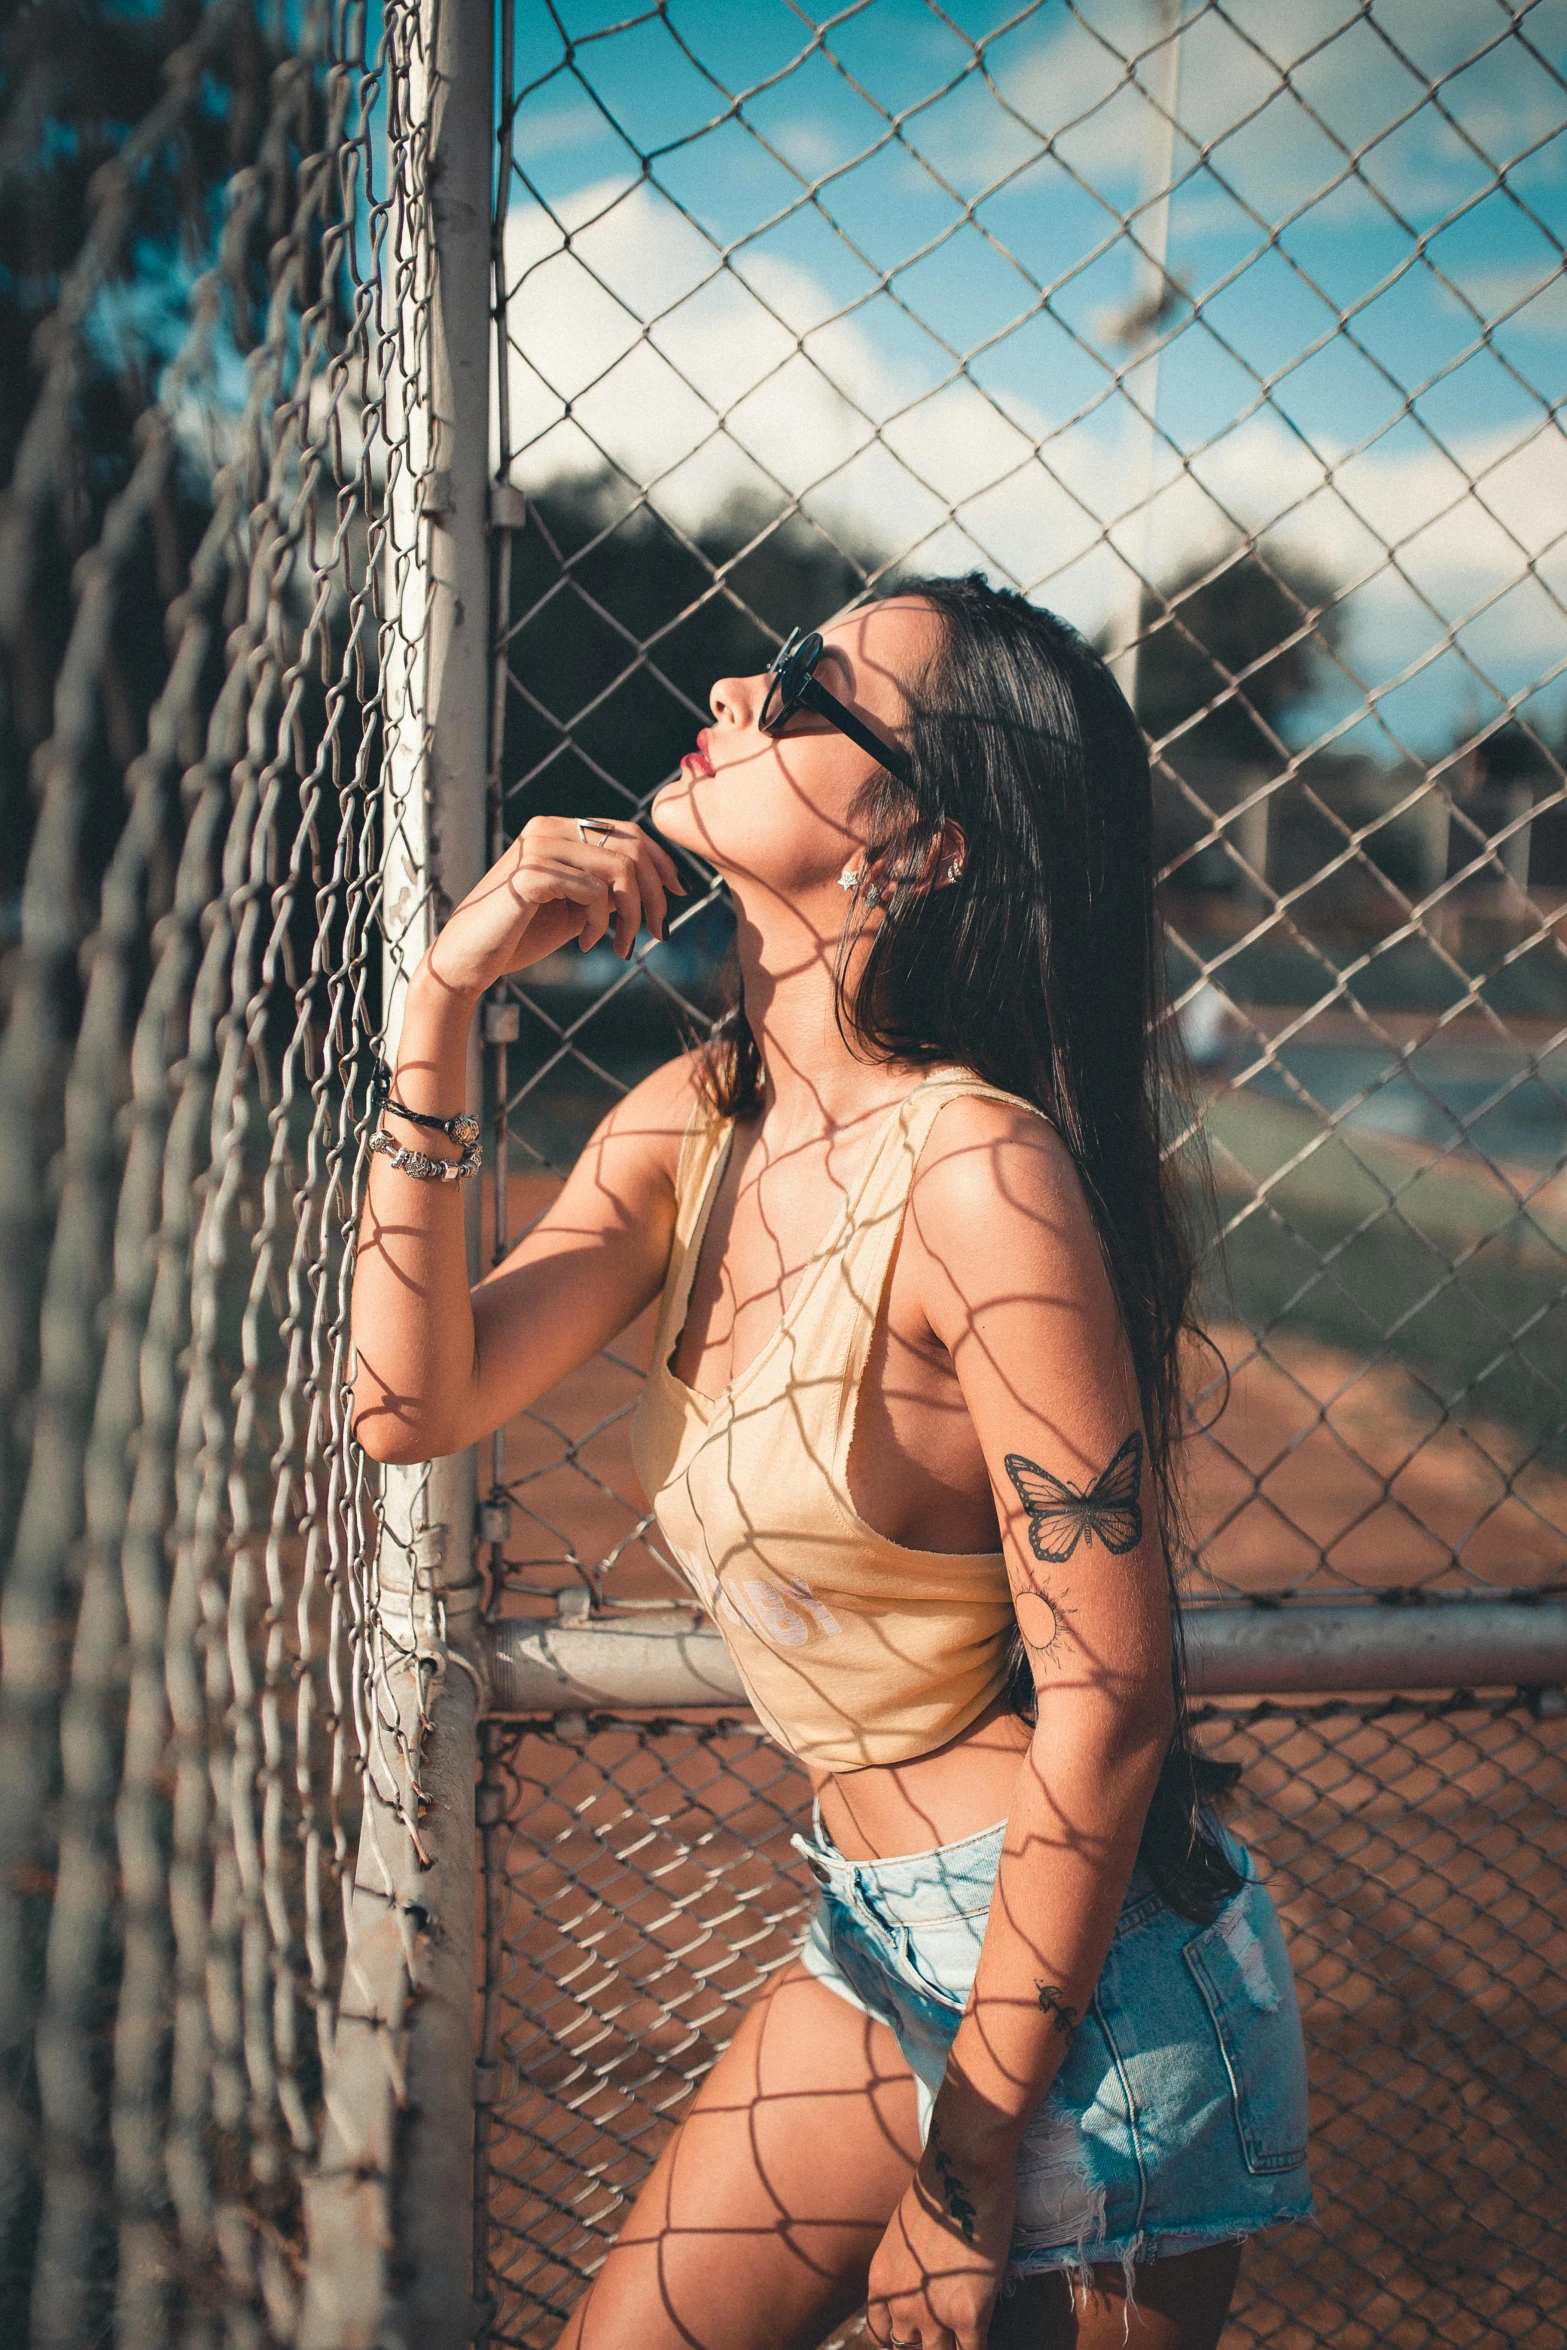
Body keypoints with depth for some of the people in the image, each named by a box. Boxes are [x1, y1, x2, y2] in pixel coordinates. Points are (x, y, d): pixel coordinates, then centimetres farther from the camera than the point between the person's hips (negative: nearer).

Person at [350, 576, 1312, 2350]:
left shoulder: (976, 1173, -25)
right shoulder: (693, 1121, 0)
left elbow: (1107, 1702, -23)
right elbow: (416, 1403, -6)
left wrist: (973, 2173, -16)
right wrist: (443, 1003, -11)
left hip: (1089, 1987, -7)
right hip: (882, 1943, 8)